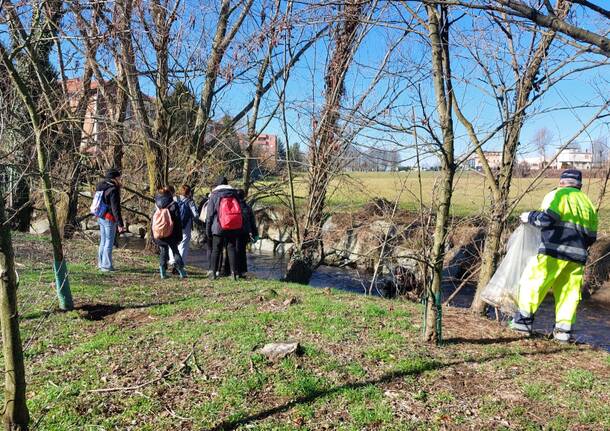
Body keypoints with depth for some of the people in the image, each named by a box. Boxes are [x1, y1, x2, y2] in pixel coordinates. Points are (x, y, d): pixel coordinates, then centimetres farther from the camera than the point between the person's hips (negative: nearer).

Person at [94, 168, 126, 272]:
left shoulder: (100, 187, 10)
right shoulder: (113, 190, -16)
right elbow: (115, 209, -19)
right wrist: (120, 224, -18)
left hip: (100, 217, 9)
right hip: (109, 219, -9)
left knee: (103, 241, 17)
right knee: (109, 242, -1)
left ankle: (101, 264, 24)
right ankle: (106, 265, 2)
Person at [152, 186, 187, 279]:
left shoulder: (157, 205, 7)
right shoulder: (173, 205, -8)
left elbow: (153, 221, 12)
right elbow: (178, 221, -8)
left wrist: (154, 236, 17)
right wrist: (179, 236, -3)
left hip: (158, 234, 3)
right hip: (170, 234, -3)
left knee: (163, 251, 12)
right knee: (175, 251, 8)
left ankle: (163, 272, 7)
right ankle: (181, 272, 7)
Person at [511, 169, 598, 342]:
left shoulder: (558, 195, 0)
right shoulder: (587, 203, 20)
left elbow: (547, 218, -15)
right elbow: (591, 236, 18)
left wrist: (530, 216, 2)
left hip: (555, 252, -6)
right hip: (578, 256, 6)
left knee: (532, 280, 3)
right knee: (569, 291, 11)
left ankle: (524, 319, 2)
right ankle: (563, 328, 10)